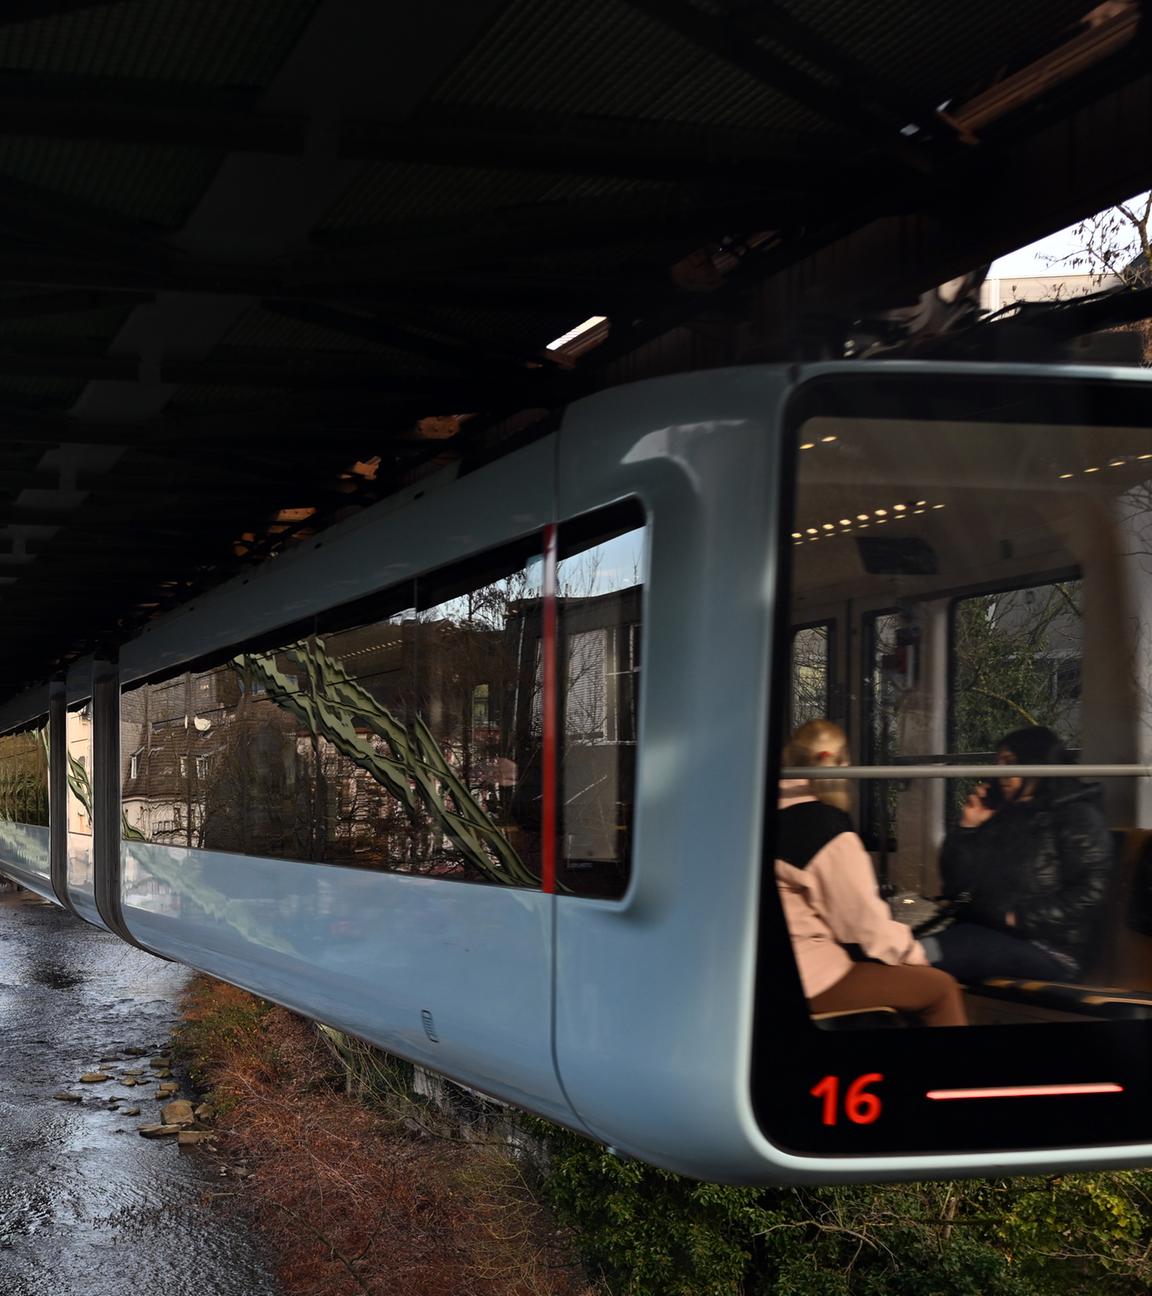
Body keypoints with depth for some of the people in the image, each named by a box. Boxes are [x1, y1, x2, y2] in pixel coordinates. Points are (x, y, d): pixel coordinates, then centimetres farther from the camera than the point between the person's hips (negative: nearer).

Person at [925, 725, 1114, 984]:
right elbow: (955, 885, 20)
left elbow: (1091, 892, -10)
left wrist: (1021, 919, -14)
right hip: (983, 933, 6)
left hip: (1047, 950, -6)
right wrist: (967, 827, 9)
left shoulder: (1077, 816, 5)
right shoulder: (1001, 817, 23)